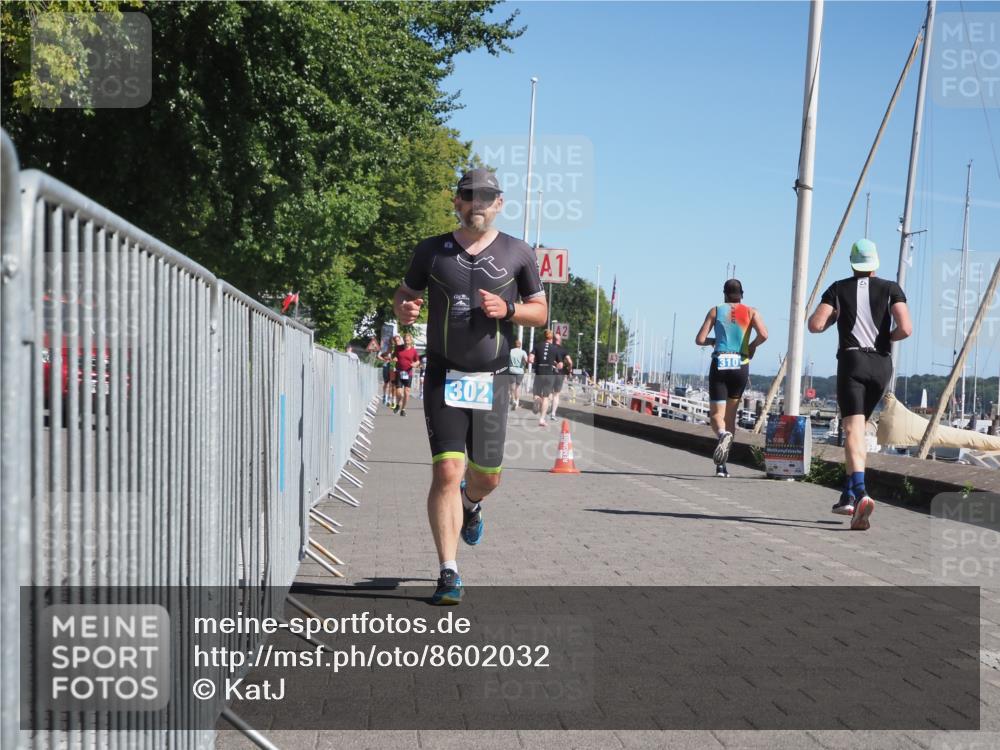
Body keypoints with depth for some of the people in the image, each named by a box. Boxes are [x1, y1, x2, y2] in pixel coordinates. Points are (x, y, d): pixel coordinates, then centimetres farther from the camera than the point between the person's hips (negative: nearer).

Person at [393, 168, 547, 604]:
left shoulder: (518, 254, 4)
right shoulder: (432, 251, 4)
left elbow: (540, 311, 10)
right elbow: (403, 296, 14)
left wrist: (507, 309, -11)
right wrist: (405, 309, -11)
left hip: (492, 379, 1)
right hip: (443, 378, -1)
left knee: (487, 476, 9)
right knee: (446, 473, -11)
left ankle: (471, 504, 48)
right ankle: (449, 574, -6)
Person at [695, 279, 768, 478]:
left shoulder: (715, 311, 6)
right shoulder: (751, 312, 6)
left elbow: (700, 340, 0)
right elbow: (763, 335, -10)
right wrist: (752, 346, 9)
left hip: (719, 364, -1)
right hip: (740, 366, 1)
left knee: (716, 414, -1)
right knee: (731, 414, 13)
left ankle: (723, 433, -37)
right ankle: (722, 464, 9)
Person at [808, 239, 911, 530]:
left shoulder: (839, 289, 6)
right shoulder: (891, 289, 7)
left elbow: (815, 325, -6)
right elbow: (905, 328, -7)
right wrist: (888, 337, 14)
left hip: (852, 361, -3)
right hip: (882, 364, 3)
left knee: (853, 430, -13)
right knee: (858, 427, 18)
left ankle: (860, 492, -35)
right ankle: (848, 495, 17)